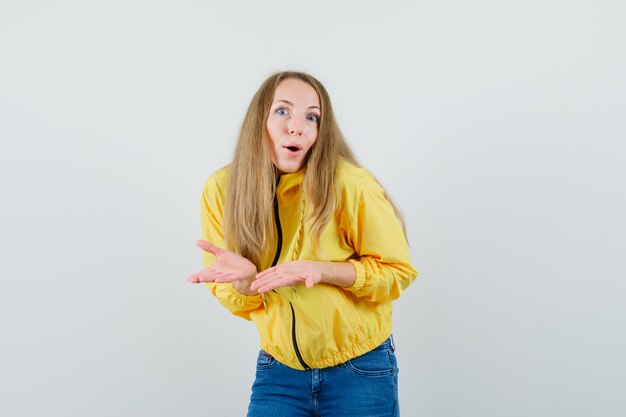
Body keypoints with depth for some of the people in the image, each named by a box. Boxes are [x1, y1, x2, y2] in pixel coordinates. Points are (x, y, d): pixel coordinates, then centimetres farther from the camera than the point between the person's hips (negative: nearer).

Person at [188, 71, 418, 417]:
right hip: (278, 371, 2)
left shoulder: (349, 184, -20)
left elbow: (398, 271, -9)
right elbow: (231, 296, 0)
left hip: (359, 372, -2)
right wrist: (244, 276, -23)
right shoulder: (222, 190, -9)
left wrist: (321, 270, -25)